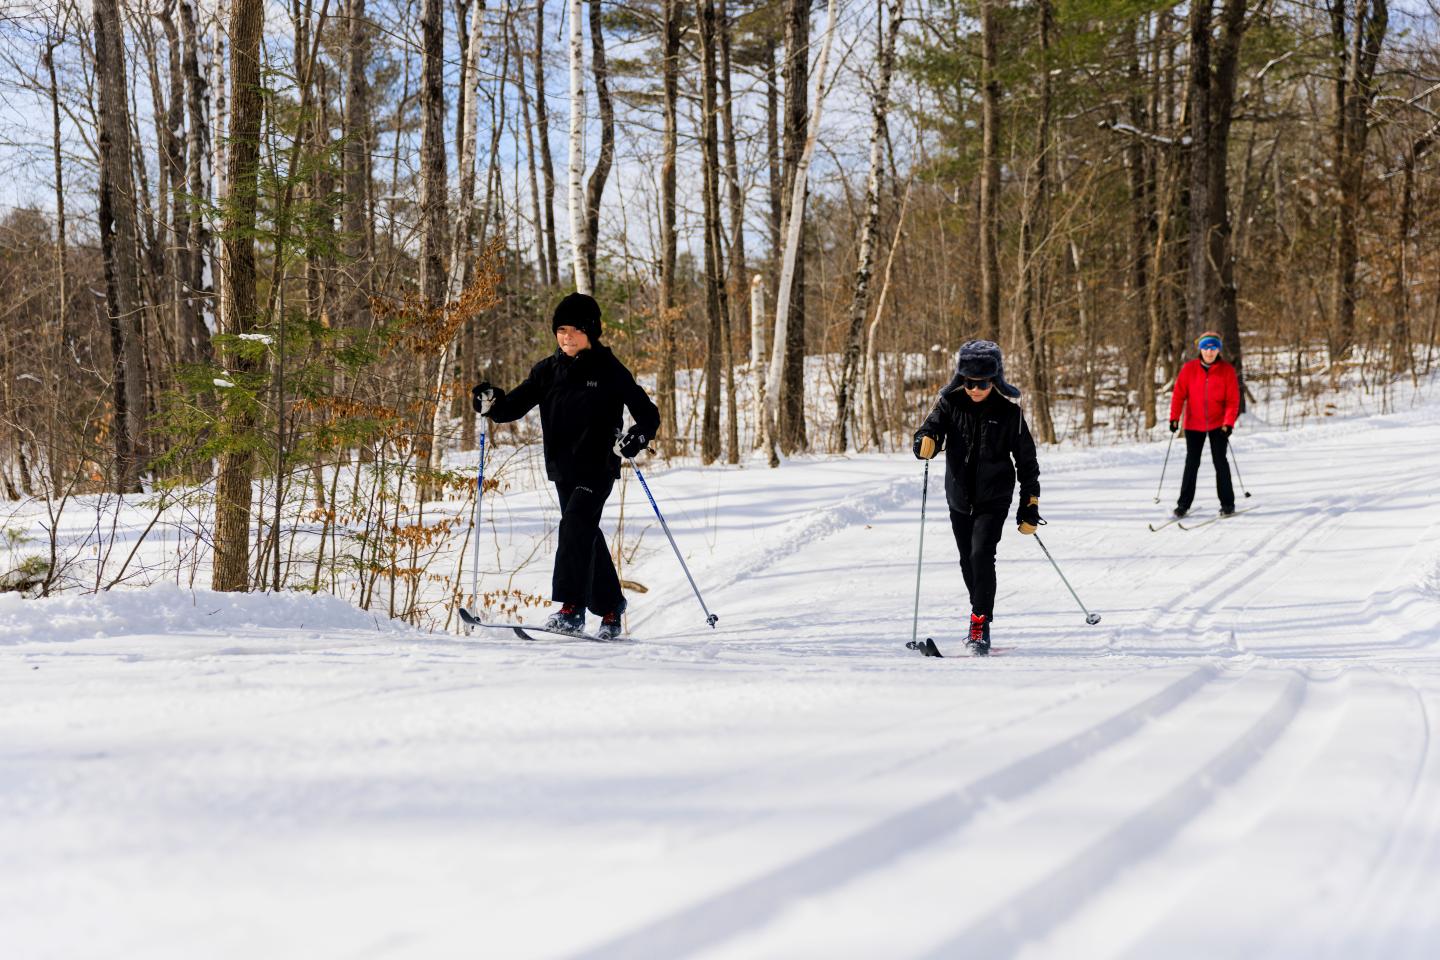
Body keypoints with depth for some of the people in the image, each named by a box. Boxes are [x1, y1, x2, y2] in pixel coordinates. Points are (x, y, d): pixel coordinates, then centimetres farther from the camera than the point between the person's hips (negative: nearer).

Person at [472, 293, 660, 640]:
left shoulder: (610, 371, -5)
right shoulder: (548, 370, 7)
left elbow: (649, 415, -4)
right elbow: (517, 404, 5)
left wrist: (636, 438, -24)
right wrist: (492, 404, -16)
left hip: (598, 467, -5)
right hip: (563, 468, 5)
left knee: (575, 526, -22)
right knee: (587, 536, 14)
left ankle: (571, 608, -27)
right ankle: (610, 605, 31)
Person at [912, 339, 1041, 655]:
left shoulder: (1008, 413, -8)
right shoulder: (951, 404, -3)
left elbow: (1026, 460, -1)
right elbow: (931, 428, -15)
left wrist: (1030, 506, -2)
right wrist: (926, 442, -41)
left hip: (994, 499, -3)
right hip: (960, 498, 3)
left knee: (981, 554, -20)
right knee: (968, 561, 14)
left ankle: (980, 625, -16)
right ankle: (981, 617, 34)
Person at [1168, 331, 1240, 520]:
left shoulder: (1227, 370, -6)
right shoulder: (1189, 369, -4)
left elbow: (1233, 400, -7)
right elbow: (1179, 393, -3)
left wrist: (1229, 423, -17)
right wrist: (1174, 417, -12)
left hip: (1218, 424, -1)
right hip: (1194, 424, 1)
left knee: (1220, 462, -1)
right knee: (1192, 463, 4)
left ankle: (1227, 503, 8)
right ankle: (1184, 504, 9)